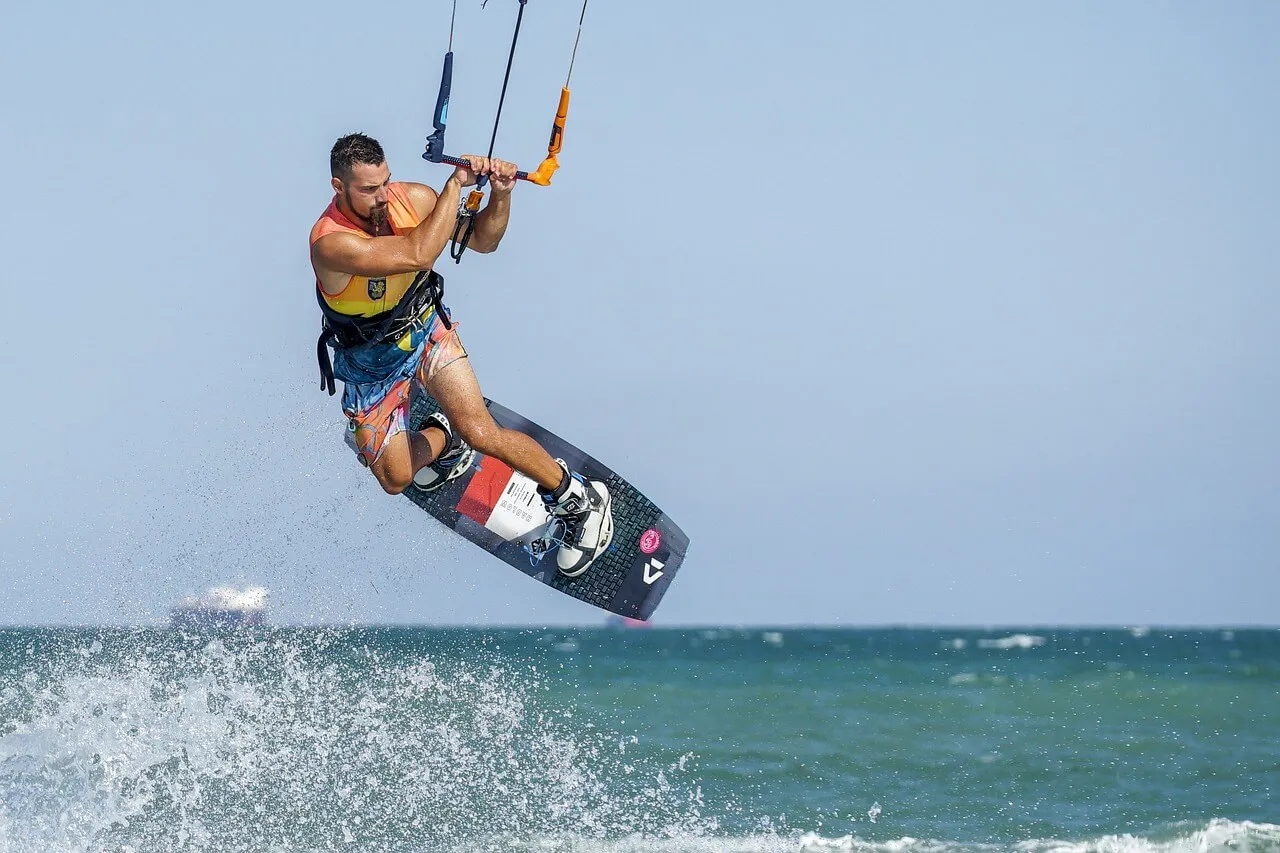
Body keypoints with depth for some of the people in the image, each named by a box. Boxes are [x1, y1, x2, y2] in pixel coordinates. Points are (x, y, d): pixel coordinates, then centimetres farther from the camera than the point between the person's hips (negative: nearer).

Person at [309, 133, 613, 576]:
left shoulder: (412, 199, -20)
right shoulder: (330, 243, -37)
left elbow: (482, 240, -6)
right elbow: (417, 255, -48)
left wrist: (500, 195, -27)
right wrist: (456, 182, -43)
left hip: (426, 331, 2)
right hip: (370, 364, -1)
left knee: (480, 432, -20)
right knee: (396, 479, 4)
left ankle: (579, 499, -4)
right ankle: (441, 438, 37)